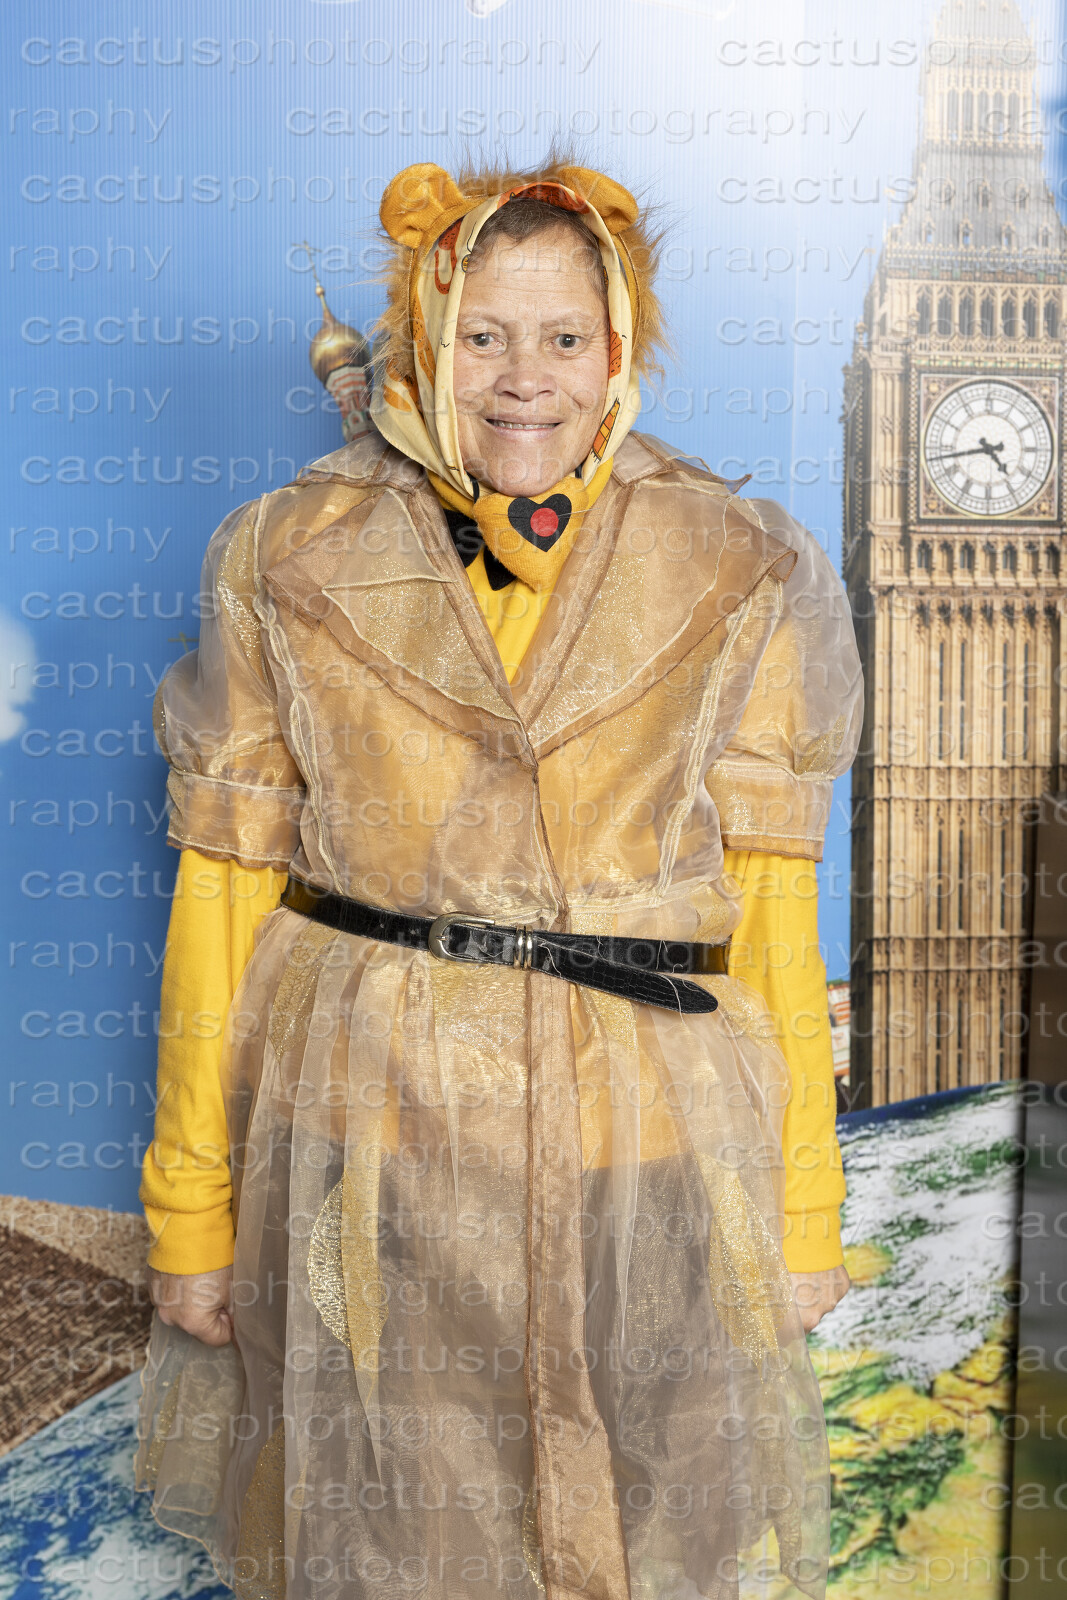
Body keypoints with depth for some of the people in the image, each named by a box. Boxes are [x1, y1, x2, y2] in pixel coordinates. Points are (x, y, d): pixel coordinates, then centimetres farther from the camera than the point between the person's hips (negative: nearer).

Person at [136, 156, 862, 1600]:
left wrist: (805, 1210, 1)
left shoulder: (736, 577, 1)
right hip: (361, 1121, 0)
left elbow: (775, 912, 1)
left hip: (644, 1134, 1)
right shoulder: (293, 561, 0)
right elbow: (222, 889, 0)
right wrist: (192, 1207, 1)